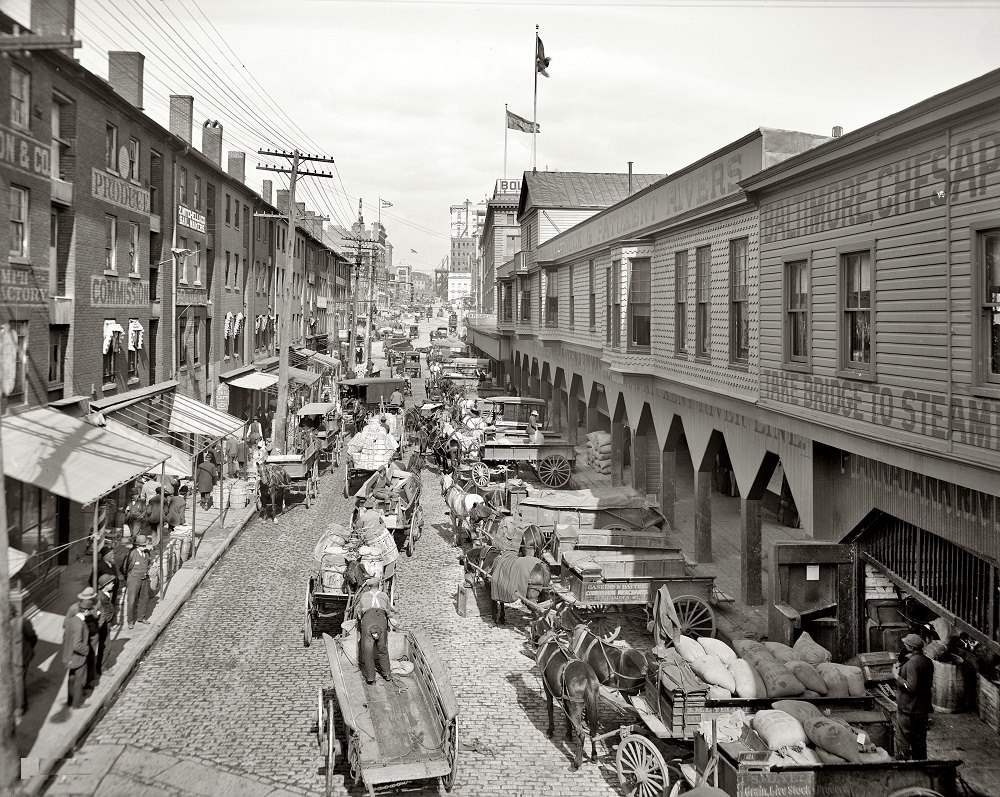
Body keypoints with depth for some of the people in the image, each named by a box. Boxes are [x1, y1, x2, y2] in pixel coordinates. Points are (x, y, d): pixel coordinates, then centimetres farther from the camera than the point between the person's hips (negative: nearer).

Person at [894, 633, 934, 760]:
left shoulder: (912, 663, -22)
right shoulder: (927, 661, 7)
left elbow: (911, 687, -27)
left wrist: (897, 676, -14)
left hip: (908, 711, -9)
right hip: (923, 710, 9)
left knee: (902, 745, -1)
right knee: (920, 743, 18)